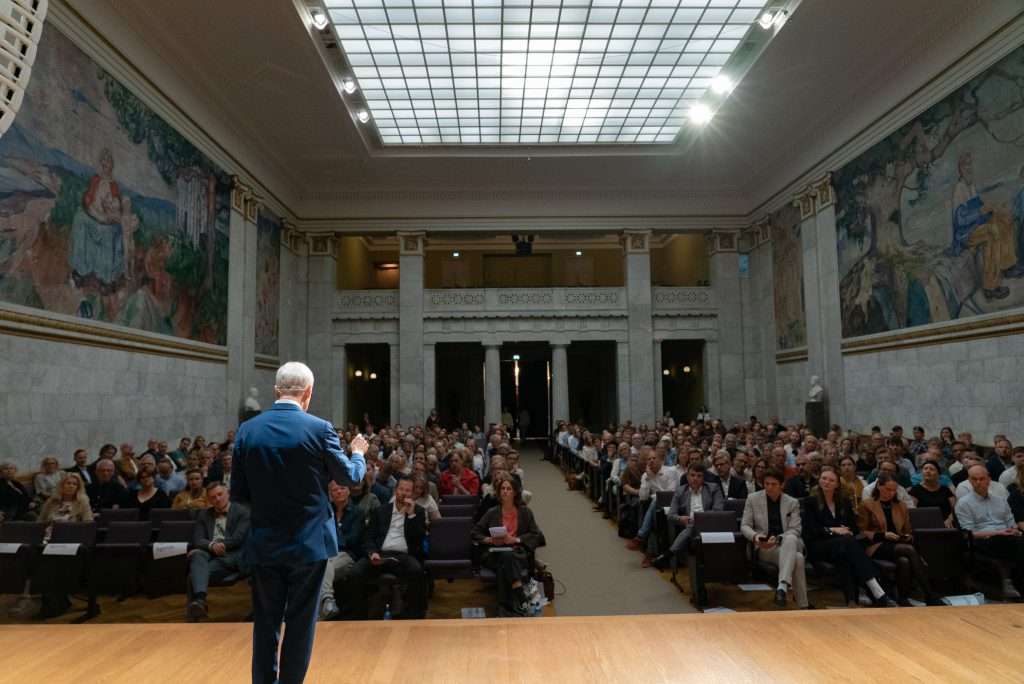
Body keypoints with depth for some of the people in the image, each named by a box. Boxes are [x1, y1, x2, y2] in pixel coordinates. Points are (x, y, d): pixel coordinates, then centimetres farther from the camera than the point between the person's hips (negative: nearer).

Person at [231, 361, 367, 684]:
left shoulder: (247, 430, -4)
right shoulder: (319, 428, -13)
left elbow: (238, 493, 1)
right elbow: (350, 475, 0)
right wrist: (359, 454, 21)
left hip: (264, 543, 3)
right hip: (308, 541, -3)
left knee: (265, 623, 15)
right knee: (300, 624, 9)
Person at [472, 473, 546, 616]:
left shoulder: (525, 512, 12)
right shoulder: (492, 513, 13)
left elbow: (536, 535, 6)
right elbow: (475, 532, 14)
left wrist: (516, 539, -8)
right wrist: (489, 539, -6)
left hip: (518, 553, -1)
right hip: (495, 554, 1)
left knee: (507, 558, -36)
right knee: (506, 557, -35)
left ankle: (507, 606, -33)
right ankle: (521, 598, -38)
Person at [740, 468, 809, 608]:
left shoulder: (792, 502, 7)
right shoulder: (753, 498, 5)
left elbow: (796, 530, -1)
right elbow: (745, 526, 3)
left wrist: (778, 539, -21)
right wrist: (755, 536, -21)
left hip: (788, 543, 1)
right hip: (764, 547, -1)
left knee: (790, 539, -40)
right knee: (797, 558, -34)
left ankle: (783, 586, -51)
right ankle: (803, 604, -30)